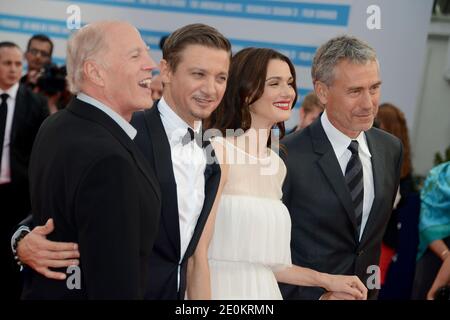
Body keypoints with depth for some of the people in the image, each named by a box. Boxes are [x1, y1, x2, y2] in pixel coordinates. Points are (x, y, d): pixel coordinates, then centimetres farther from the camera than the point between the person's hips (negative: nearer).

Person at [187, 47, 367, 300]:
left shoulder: (278, 165, 7)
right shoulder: (219, 150, -14)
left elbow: (261, 258, 12)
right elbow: (197, 252, -18)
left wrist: (327, 280, 11)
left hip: (264, 289, 7)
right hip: (221, 289, -7)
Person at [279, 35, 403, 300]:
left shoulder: (392, 148, -1)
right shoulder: (287, 156, -20)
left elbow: (383, 228, 10)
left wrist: (376, 282, 6)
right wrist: (315, 295, -17)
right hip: (305, 291, -5)